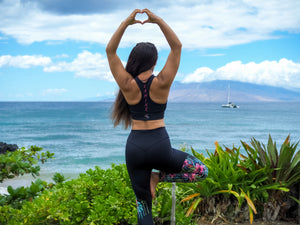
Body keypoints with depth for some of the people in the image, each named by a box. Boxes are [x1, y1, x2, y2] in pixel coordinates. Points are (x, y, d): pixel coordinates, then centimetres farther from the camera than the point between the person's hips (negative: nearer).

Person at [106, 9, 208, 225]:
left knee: (143, 203, 12)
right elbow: (177, 46, -1)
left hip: (135, 148, 3)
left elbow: (110, 50, 3)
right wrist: (158, 20, -4)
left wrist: (126, 23, -2)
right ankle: (159, 177, 3)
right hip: (160, 147, -2)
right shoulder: (162, 83, -7)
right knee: (201, 170, 16)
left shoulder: (127, 84, -4)